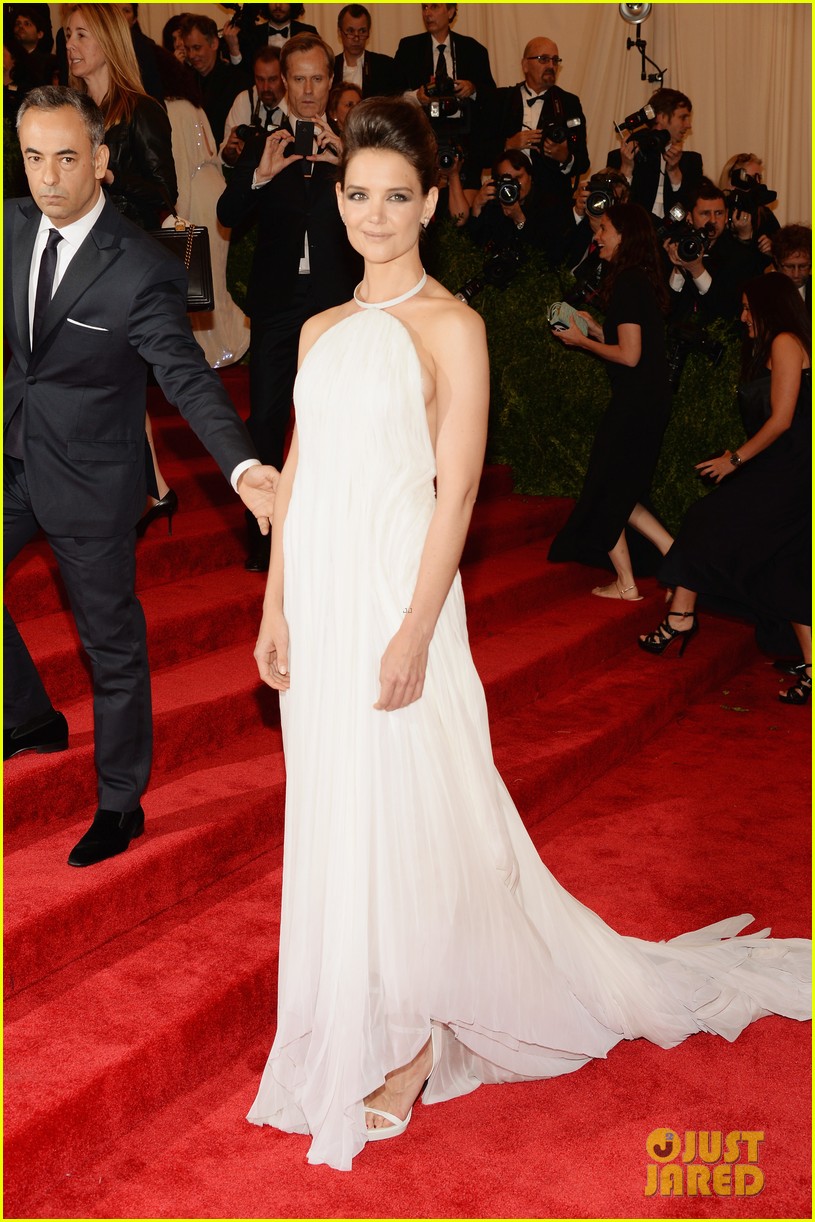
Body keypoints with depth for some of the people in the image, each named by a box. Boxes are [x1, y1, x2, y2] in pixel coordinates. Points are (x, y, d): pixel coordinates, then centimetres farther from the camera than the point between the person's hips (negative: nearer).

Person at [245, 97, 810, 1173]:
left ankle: (412, 1042, 19)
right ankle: (352, 1029, 31)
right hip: (318, 600, 6)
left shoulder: (450, 326, -6)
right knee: (332, 818, 14)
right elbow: (295, 474, 14)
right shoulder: (321, 330, 13)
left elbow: (456, 491, -12)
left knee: (402, 816, 1)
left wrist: (415, 632, -17)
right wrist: (276, 608, 9)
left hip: (392, 595, -6)